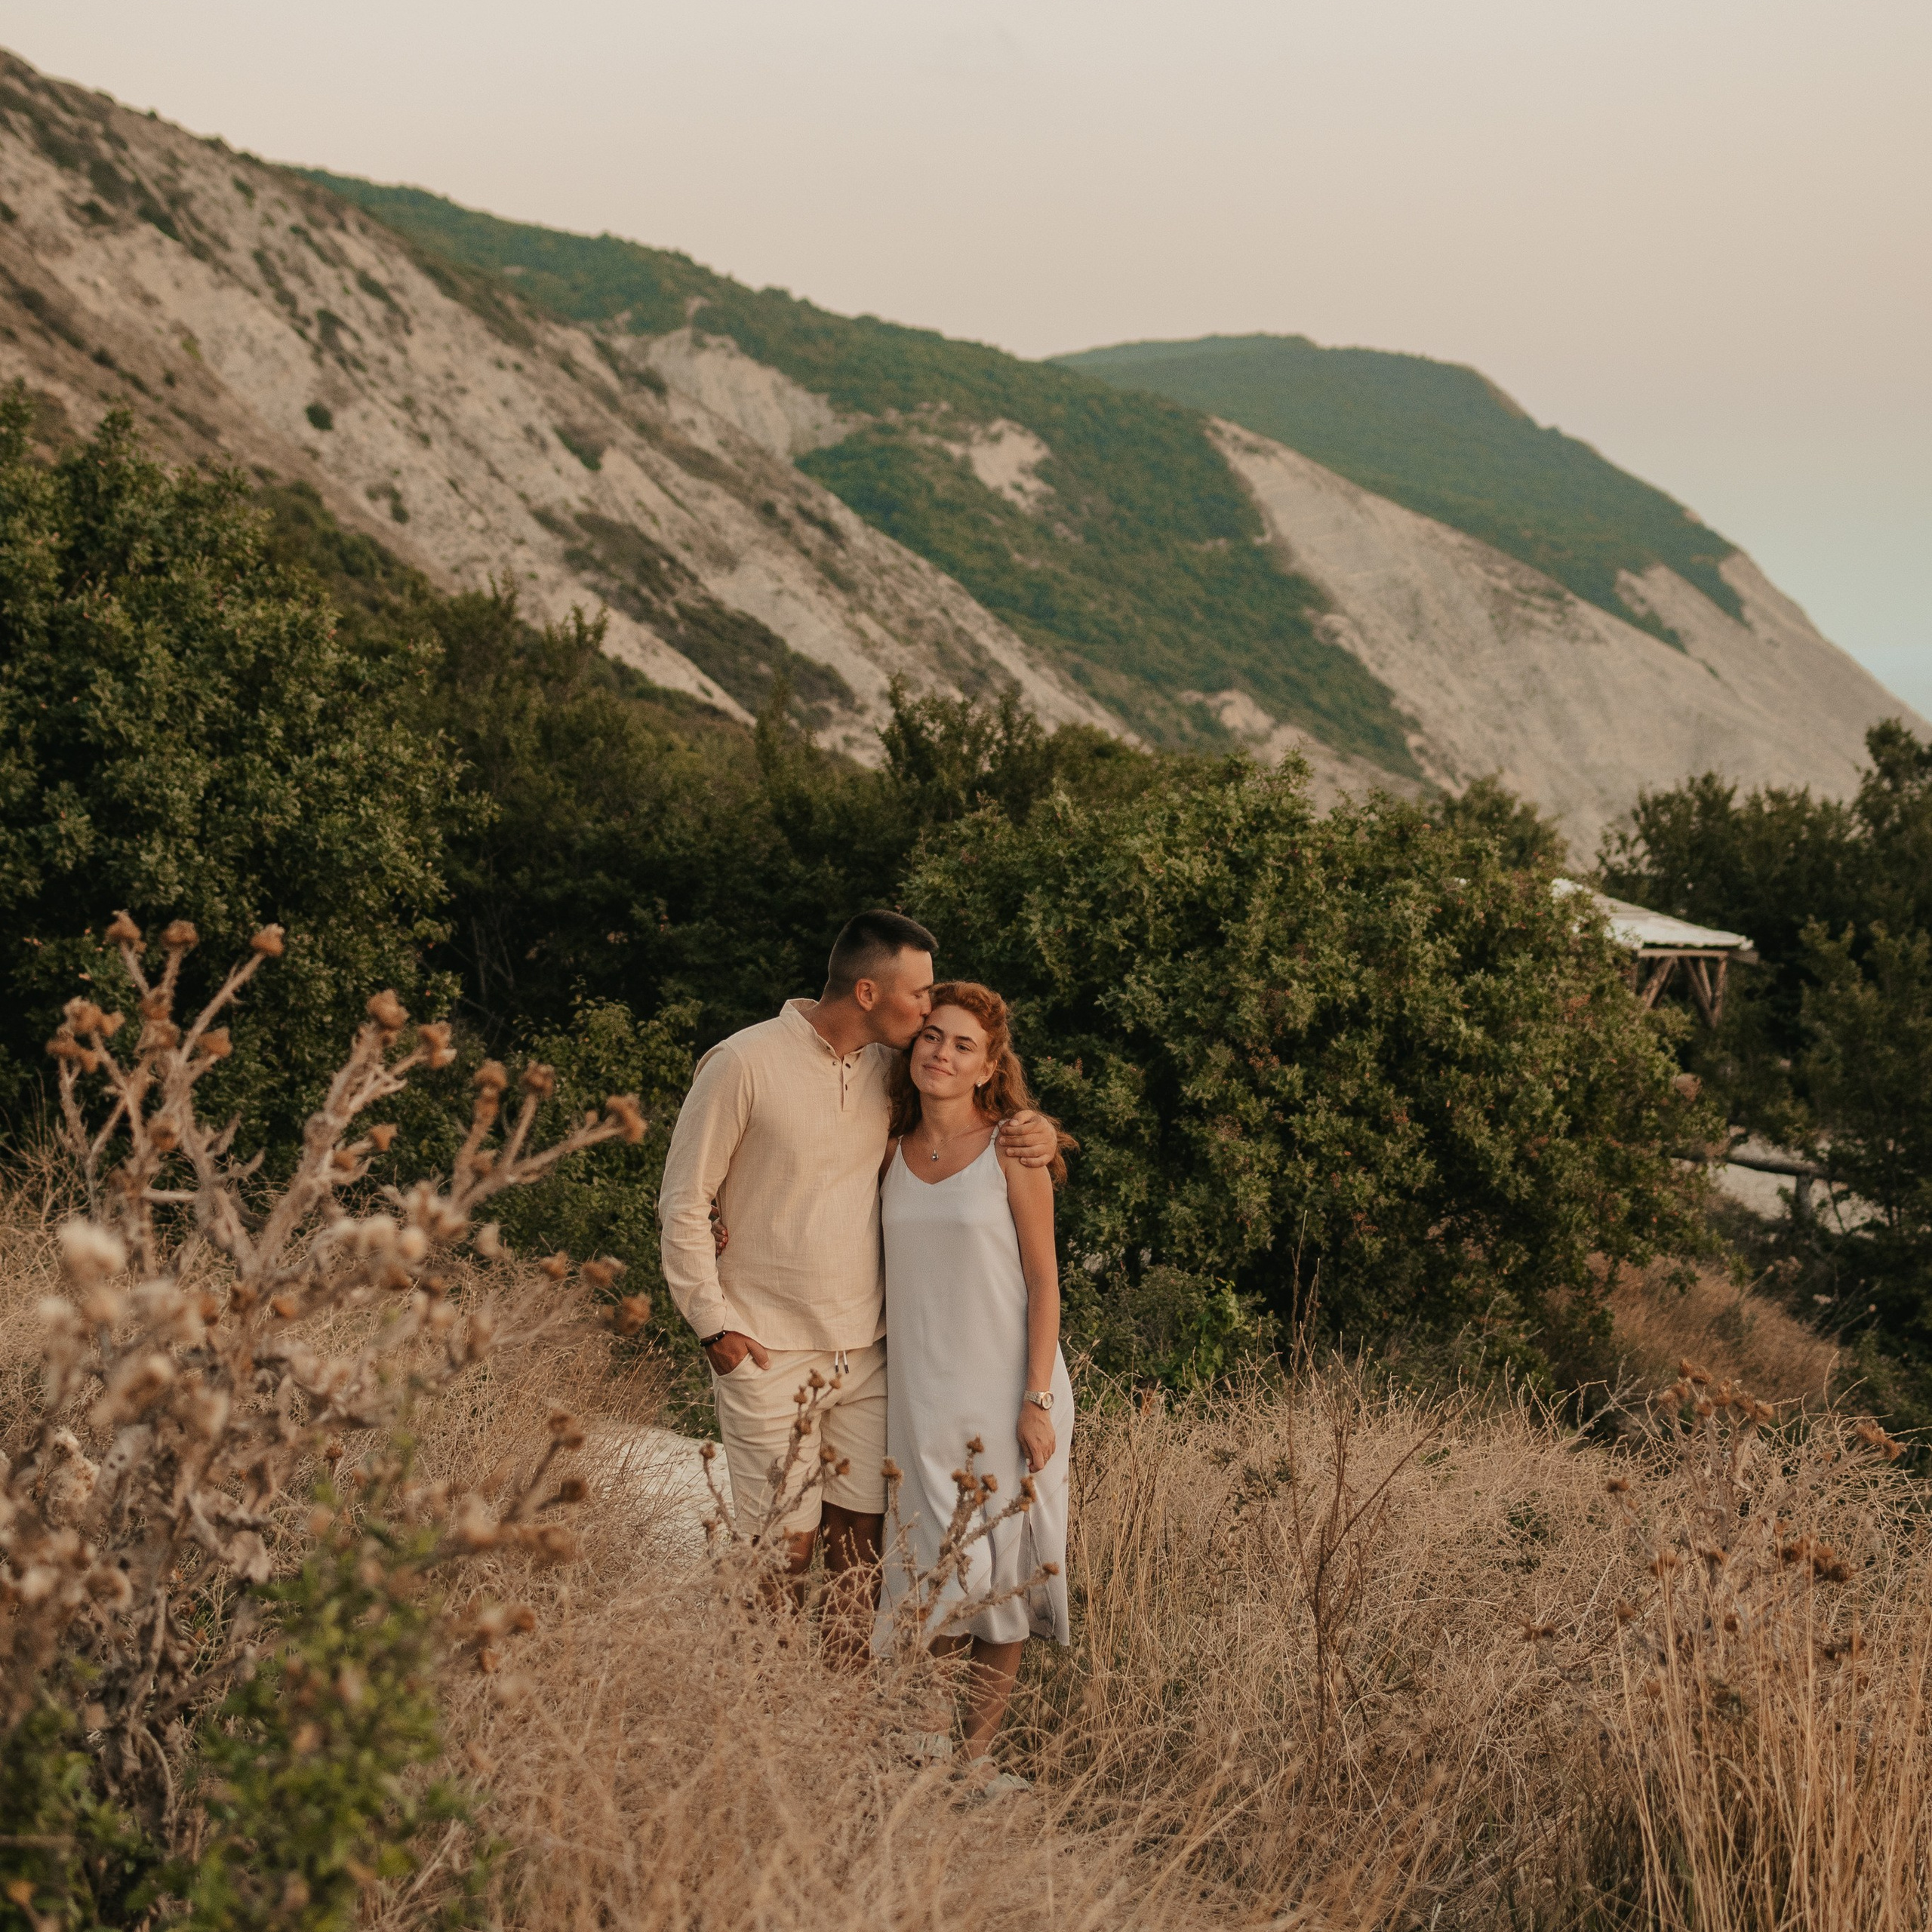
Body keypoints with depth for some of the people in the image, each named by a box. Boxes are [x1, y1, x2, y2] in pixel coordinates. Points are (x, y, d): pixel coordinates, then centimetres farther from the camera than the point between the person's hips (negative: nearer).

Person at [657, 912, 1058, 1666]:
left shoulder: (889, 1069, 6)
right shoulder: (743, 1064, -10)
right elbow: (684, 1201, -5)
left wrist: (1035, 1135, -2)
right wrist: (714, 1322, -9)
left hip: (864, 1351, 5)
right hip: (768, 1353, -5)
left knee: (860, 1539, 7)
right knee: (785, 1547, -3)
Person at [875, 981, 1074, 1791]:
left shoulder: (1013, 1152, -6)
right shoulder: (891, 1156, 6)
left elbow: (1044, 1282, -6)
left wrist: (1038, 1401, -12)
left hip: (1005, 1391, -3)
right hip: (920, 1393, 3)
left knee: (1001, 1571, 2)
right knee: (937, 1572, 4)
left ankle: (976, 1754, 10)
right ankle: (925, 1756, 13)